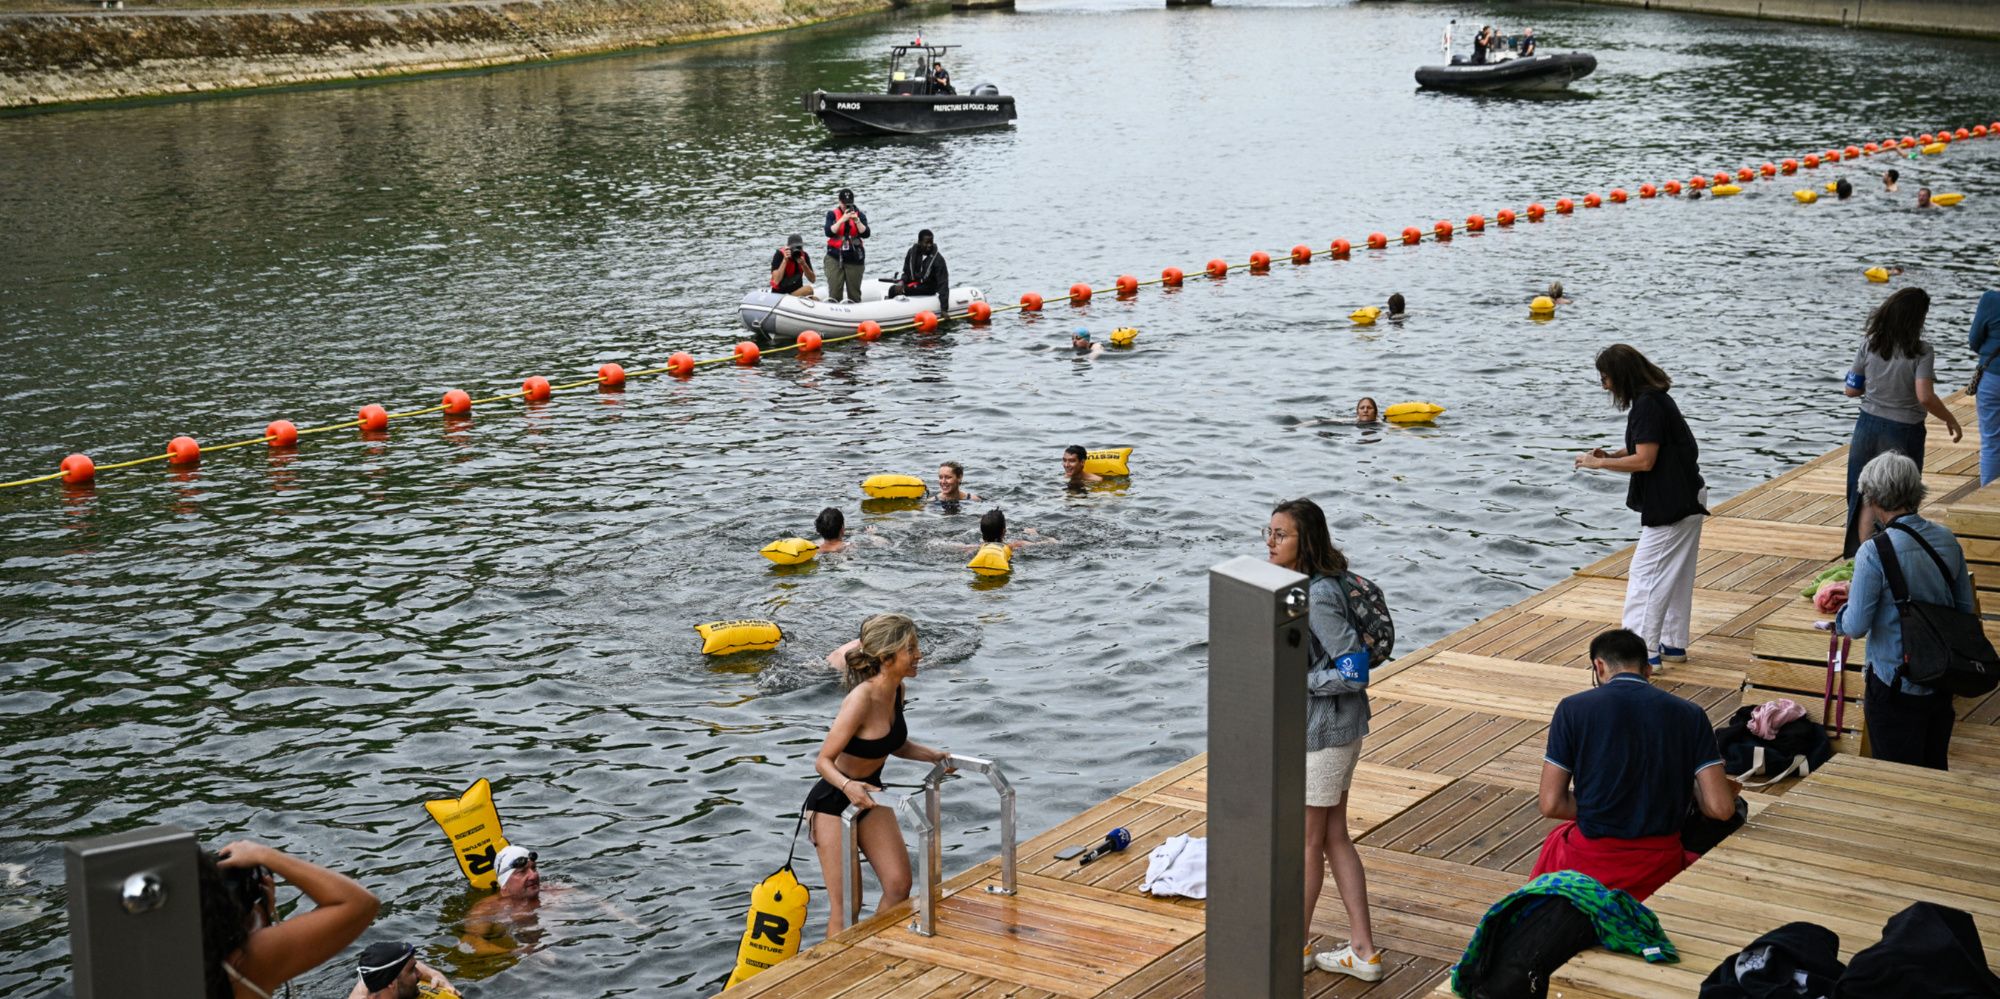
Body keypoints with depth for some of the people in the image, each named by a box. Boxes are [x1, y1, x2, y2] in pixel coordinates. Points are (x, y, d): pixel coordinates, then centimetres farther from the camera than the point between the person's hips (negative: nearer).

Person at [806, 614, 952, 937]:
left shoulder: (896, 690, -6)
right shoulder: (861, 700, -30)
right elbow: (823, 760, -24)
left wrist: (932, 755, -2)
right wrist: (847, 786, -43)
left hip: (869, 794, 8)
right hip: (833, 802, -8)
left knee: (899, 887, 5)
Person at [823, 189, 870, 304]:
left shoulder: (860, 215, 3)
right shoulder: (832, 214, 2)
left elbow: (865, 234, -7)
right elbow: (829, 232, -12)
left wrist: (857, 220, -21)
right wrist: (842, 219, -20)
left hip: (854, 259, 1)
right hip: (834, 257, -1)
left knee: (854, 292, 5)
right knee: (834, 291, -8)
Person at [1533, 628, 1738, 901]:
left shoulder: (1573, 708, -5)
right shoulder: (1690, 715, -1)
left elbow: (1551, 805, -7)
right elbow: (1721, 808, -6)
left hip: (1592, 865, -1)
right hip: (1660, 867, 1)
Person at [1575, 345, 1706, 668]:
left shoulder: (1647, 405, -20)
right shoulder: (1655, 398, 11)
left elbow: (1644, 460, -23)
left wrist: (1599, 463, -13)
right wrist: (1611, 455, 6)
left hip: (1671, 505, -11)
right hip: (1685, 499, 11)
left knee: (1645, 574, -9)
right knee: (1675, 576, 17)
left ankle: (1643, 649, -10)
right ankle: (1673, 644, 26)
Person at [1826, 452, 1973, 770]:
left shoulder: (1874, 553, -22)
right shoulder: (1946, 539, -3)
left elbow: (1856, 627, -18)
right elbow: (1965, 609, 7)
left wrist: (1843, 610, 3)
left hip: (1896, 687, -6)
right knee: (1936, 771, 21)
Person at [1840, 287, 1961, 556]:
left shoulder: (1869, 345, -4)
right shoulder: (1921, 352, -15)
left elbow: (1850, 389, 1)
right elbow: (1925, 397, -23)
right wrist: (1951, 420, -9)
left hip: (1868, 427, 3)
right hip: (1904, 433, -3)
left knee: (1860, 495, 16)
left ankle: (1854, 556, 24)